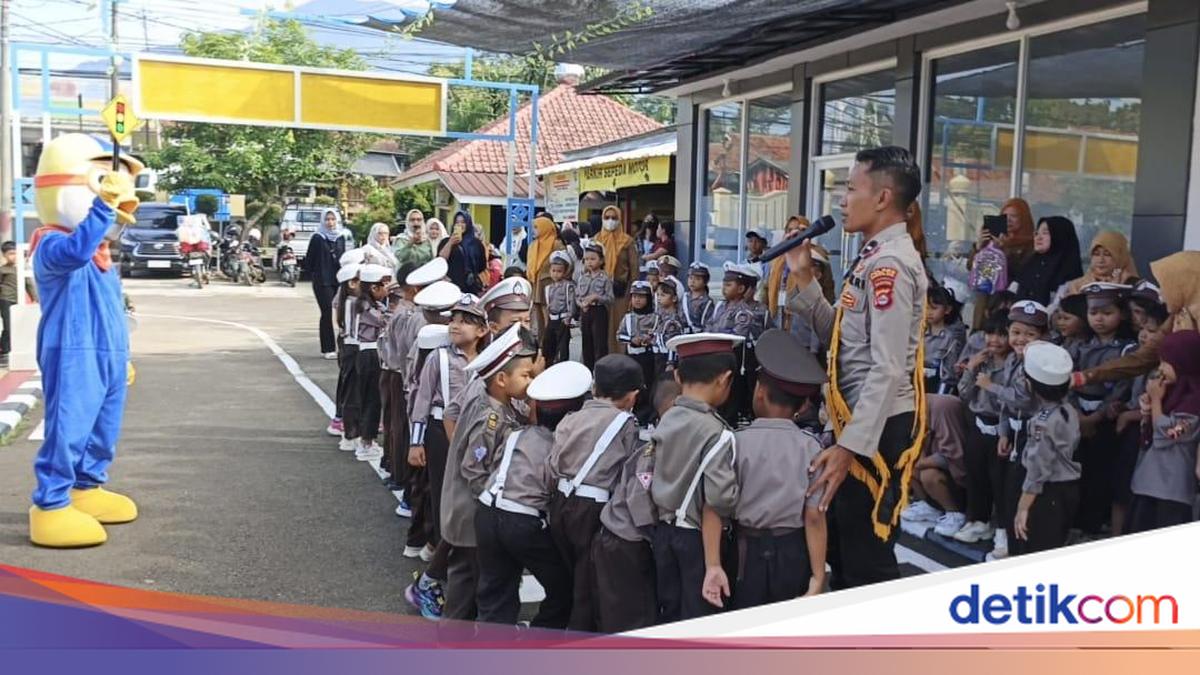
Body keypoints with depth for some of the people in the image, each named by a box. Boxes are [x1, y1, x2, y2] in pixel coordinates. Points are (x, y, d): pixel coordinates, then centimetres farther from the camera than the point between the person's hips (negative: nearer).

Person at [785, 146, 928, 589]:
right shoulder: (875, 257, 13)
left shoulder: (890, 263, -19)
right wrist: (804, 279, 7)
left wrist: (850, 445, -26)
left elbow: (888, 370, -24)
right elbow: (840, 340, 16)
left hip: (875, 429, -11)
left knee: (865, 558, 0)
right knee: (839, 546, 21)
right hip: (858, 420, 11)